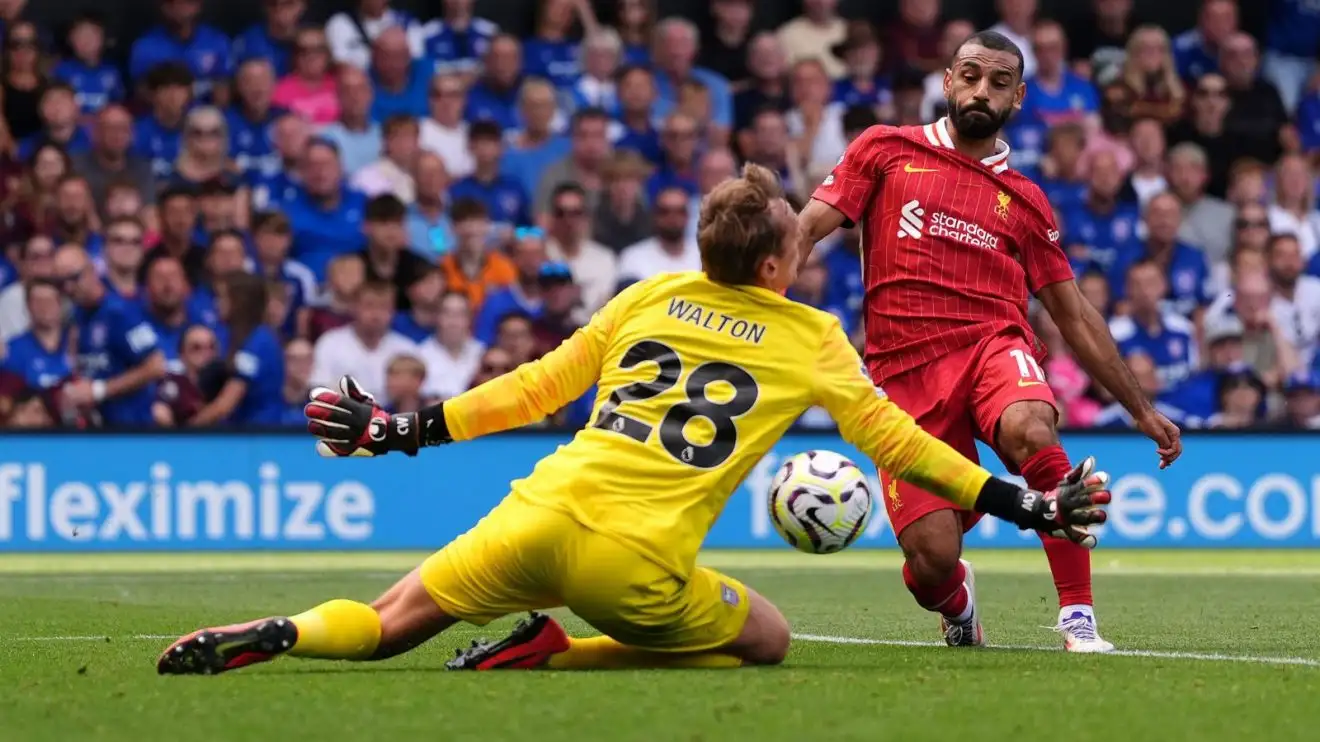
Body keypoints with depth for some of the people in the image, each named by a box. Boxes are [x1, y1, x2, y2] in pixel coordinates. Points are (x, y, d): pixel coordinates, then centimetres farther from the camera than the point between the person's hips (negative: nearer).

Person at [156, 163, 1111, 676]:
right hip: (637, 564, -4)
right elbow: (891, 437, 12)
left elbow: (534, 388, 17)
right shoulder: (811, 339, 8)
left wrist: (406, 430, 25)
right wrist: (1019, 504, 20)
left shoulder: (649, 297, 16)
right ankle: (553, 653, 0)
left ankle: (270, 636, -18)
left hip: (544, 516, 4)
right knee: (769, 643, 19)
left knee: (383, 626, 17)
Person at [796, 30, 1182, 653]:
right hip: (905, 368, -1)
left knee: (1031, 430, -38)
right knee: (931, 562, -15)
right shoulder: (886, 151, 12)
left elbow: (1074, 315, 21)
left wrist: (1141, 409, 20)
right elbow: (807, 229, 4)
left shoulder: (1023, 200, 17)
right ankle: (958, 604, 26)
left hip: (993, 344, 1)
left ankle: (1078, 618, -27)